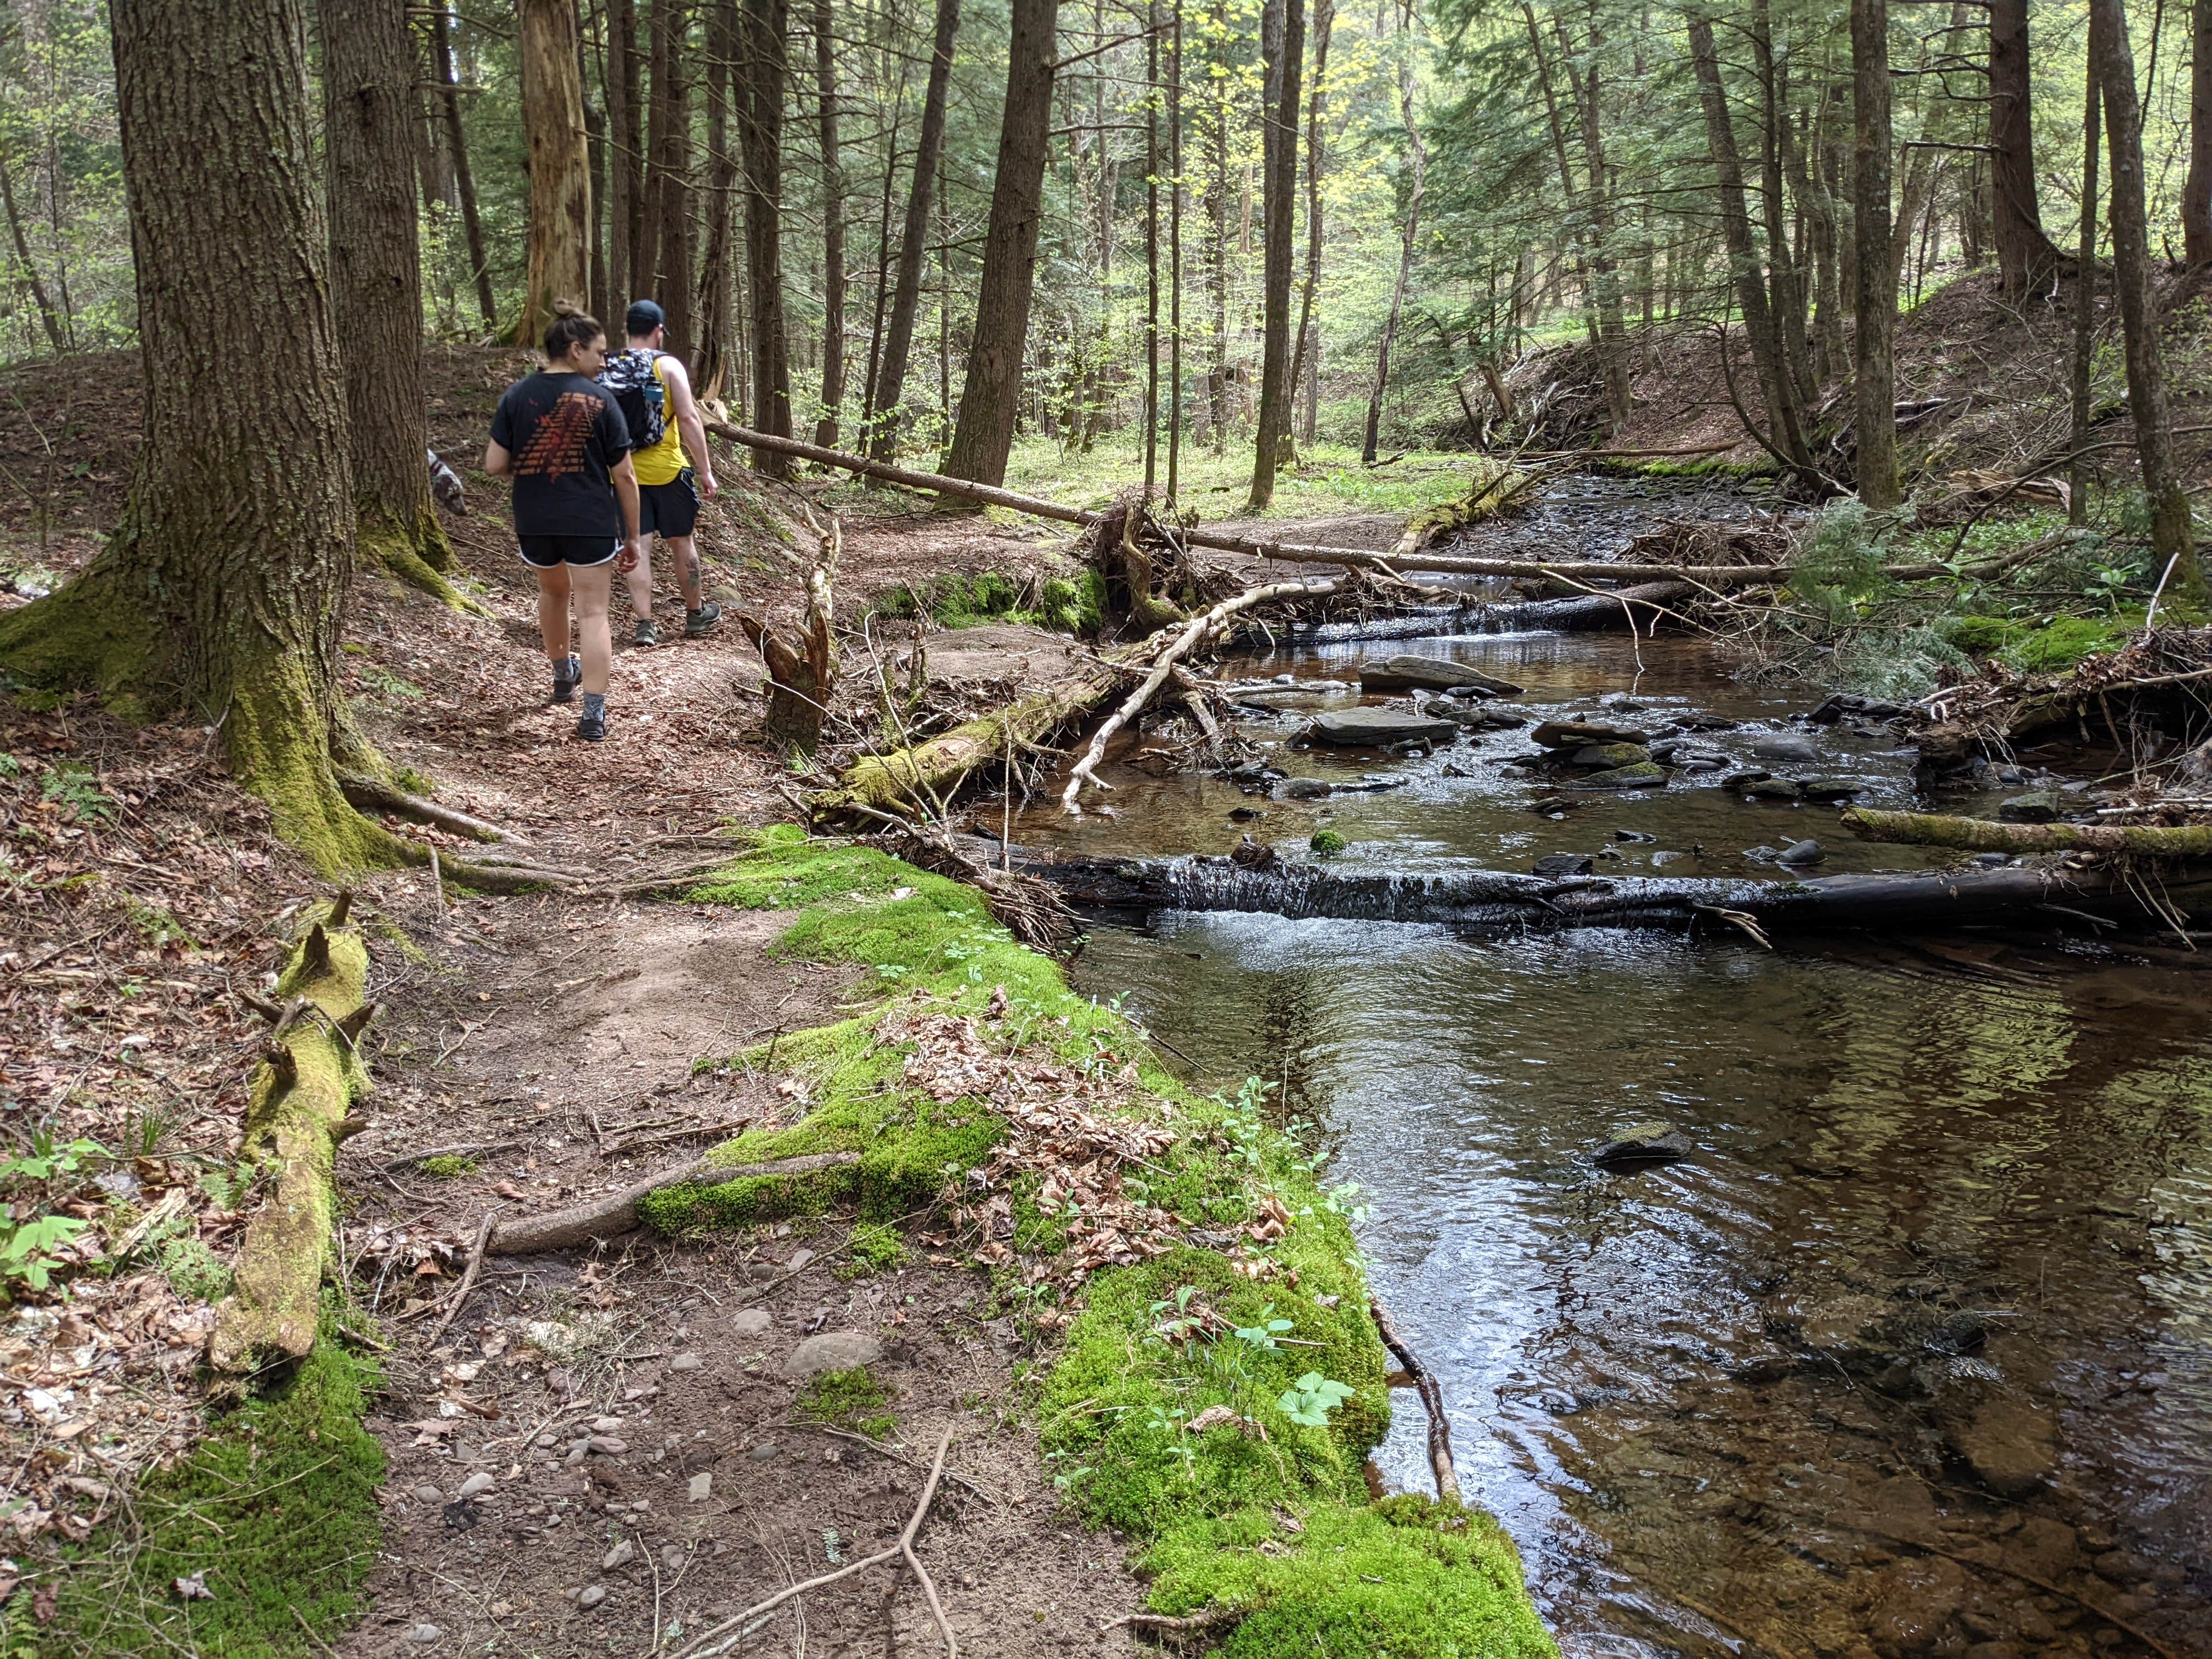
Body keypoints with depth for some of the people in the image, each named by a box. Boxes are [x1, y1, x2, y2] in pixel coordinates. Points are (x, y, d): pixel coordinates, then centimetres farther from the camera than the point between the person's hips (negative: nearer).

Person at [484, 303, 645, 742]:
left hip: (535, 522, 4)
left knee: (554, 591, 28)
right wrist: (633, 536, 3)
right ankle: (593, 713, -8)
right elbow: (624, 476, -6)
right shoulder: (599, 400, -7)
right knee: (593, 611, 0)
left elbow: (495, 465, -2)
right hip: (592, 522, -3)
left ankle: (563, 675, 47)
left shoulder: (517, 396, -1)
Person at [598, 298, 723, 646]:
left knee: (637, 549, 5)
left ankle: (645, 626, 2)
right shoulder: (668, 366, -8)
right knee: (682, 542, 12)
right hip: (668, 472, -3)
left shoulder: (606, 370, 4)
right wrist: (705, 470, -9)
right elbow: (689, 418, -13)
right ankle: (696, 614, 26)